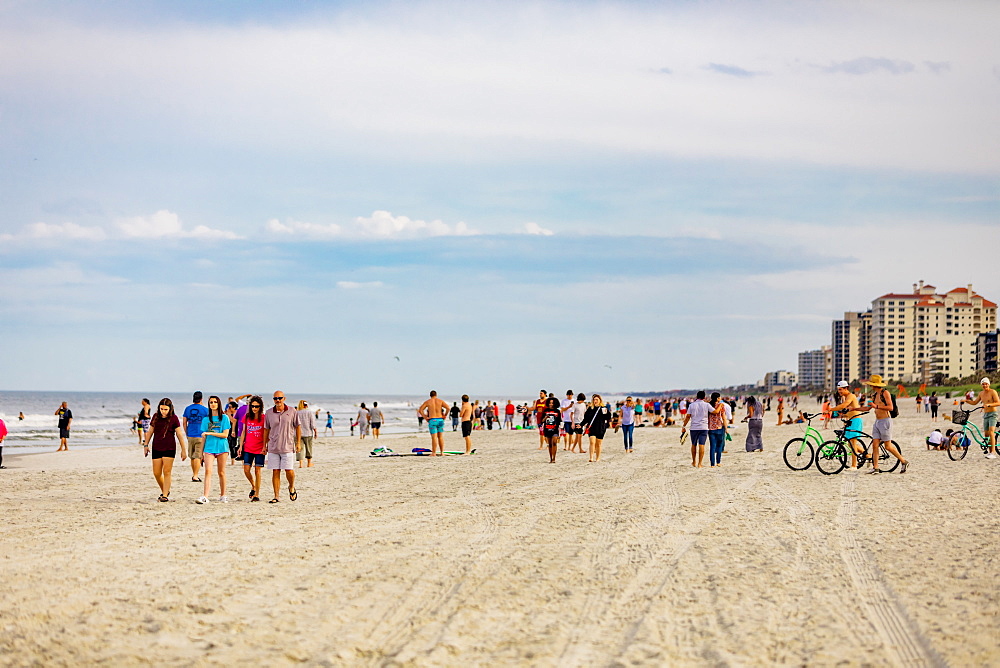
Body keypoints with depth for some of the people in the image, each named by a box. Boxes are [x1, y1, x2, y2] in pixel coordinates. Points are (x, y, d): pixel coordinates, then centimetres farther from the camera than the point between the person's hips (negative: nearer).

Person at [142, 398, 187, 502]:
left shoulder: (173, 418, -6)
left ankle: (165, 495, -4)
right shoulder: (156, 417, 4)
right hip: (156, 449, 4)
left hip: (169, 449, -4)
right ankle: (165, 491, 25)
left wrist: (184, 450, -4)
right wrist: (145, 445, 15)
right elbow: (150, 431, 16)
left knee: (167, 472, -7)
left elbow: (180, 435, -4)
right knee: (156, 473, 4)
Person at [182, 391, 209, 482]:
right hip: (200, 436, -4)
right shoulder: (204, 409, -5)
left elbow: (184, 423, 7)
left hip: (190, 436, 4)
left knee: (192, 457, 15)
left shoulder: (187, 409, 4)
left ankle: (194, 474, 25)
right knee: (198, 457, -4)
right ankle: (195, 476, -10)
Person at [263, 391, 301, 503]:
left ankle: (292, 488, 24)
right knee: (275, 472, 1)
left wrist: (298, 443, 3)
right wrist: (264, 445, 13)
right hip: (273, 447, 2)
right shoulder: (269, 413, 5)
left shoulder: (292, 412, 1)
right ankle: (276, 496, 6)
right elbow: (266, 430, 13)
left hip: (288, 446, -2)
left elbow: (297, 427, 7)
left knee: (289, 470, -6)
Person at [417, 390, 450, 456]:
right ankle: (442, 452, 9)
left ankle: (434, 453, -2)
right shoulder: (440, 401, 5)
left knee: (434, 437, -2)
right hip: (440, 420, 2)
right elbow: (448, 407, -8)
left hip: (432, 420, -2)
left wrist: (425, 417, 2)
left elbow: (420, 410, -1)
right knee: (441, 437, 9)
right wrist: (445, 415, 2)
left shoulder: (427, 402, 4)